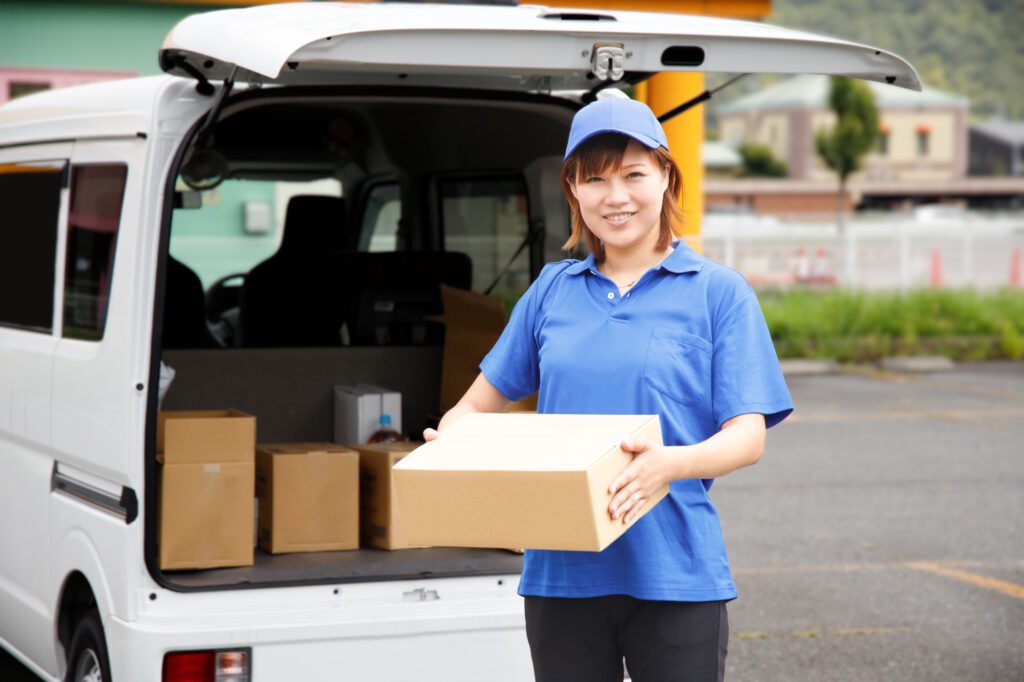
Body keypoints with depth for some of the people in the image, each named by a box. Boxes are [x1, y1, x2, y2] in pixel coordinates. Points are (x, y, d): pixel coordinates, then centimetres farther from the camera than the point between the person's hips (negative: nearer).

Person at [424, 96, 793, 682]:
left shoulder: (719, 292, 2)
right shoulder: (551, 290, 11)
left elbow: (748, 437, -5)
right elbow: (479, 405, 17)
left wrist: (668, 464, -25)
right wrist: (447, 442, -6)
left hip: (675, 573, -3)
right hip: (562, 572, 3)